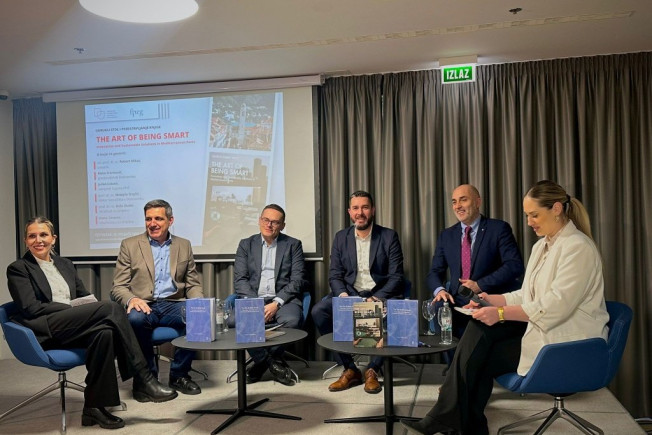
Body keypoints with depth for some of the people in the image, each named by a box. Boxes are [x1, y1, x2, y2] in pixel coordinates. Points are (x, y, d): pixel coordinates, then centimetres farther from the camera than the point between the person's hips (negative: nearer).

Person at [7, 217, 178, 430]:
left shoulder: (65, 264, 24)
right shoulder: (18, 269, 7)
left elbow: (85, 296, 19)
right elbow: (30, 308, -6)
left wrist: (79, 310, -6)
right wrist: (73, 308, -14)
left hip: (71, 329, 5)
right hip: (44, 332, -5)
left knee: (104, 332, -33)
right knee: (111, 308, -27)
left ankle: (94, 407, -24)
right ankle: (144, 382, -26)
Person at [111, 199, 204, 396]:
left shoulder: (184, 245, 15)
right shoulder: (129, 245, 8)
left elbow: (193, 284, 15)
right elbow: (118, 287, 4)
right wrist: (131, 299, -20)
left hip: (173, 305, 2)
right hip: (144, 306, -2)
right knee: (135, 318, -36)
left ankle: (179, 375, -8)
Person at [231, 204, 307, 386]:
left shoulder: (293, 245, 10)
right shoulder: (246, 245, 14)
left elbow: (297, 280, 0)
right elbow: (239, 280, 4)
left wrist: (276, 303, -15)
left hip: (283, 299, -1)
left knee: (291, 320, -34)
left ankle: (262, 363, -6)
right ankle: (272, 363, -9)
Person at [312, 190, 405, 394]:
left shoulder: (389, 236, 0)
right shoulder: (341, 237, 8)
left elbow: (396, 277, -5)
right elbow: (334, 275, 5)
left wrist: (377, 298, -21)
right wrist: (342, 295, -16)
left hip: (379, 295, -2)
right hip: (349, 293, 3)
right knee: (318, 311, -24)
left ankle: (373, 370, -12)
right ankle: (349, 369, -11)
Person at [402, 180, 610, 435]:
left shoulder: (578, 248, -16)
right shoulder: (542, 246, 12)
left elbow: (554, 307, -23)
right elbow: (528, 295, 14)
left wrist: (502, 313, -23)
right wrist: (494, 300, -2)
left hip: (567, 342, -8)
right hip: (540, 325, 8)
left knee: (480, 358, -13)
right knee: (479, 329, -14)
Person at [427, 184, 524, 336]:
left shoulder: (499, 228, 3)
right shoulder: (446, 235, 16)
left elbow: (515, 265, -8)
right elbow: (435, 272, 13)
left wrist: (480, 285, -15)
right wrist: (440, 290, -10)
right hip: (457, 303, 4)